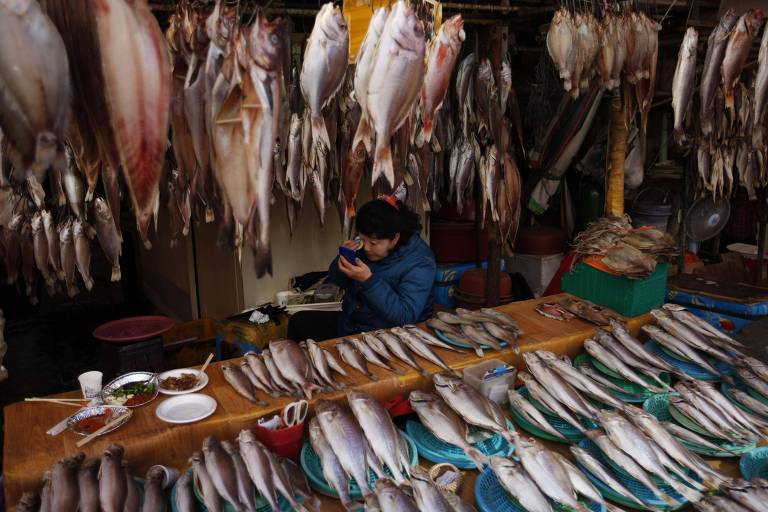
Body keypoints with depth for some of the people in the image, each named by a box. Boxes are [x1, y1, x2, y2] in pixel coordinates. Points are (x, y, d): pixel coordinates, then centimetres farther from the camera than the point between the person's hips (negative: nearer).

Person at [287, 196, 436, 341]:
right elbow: (335, 281, 8)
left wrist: (368, 280, -33)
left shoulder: (420, 263, -21)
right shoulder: (365, 244, -2)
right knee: (299, 321, -1)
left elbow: (405, 317, -29)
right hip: (350, 323, 7)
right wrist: (343, 257, -15)